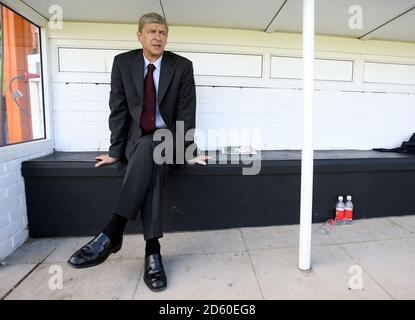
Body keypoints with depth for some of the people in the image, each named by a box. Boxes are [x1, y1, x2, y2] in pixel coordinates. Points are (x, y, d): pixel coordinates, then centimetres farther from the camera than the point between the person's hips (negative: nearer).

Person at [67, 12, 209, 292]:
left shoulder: (182, 66, -1)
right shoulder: (123, 62, 2)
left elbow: (186, 112, -5)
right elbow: (118, 109, 0)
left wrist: (189, 151, -12)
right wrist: (116, 150, -7)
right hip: (135, 140, 1)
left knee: (149, 148, -37)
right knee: (151, 165, -34)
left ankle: (112, 233, -37)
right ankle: (153, 249, -33)